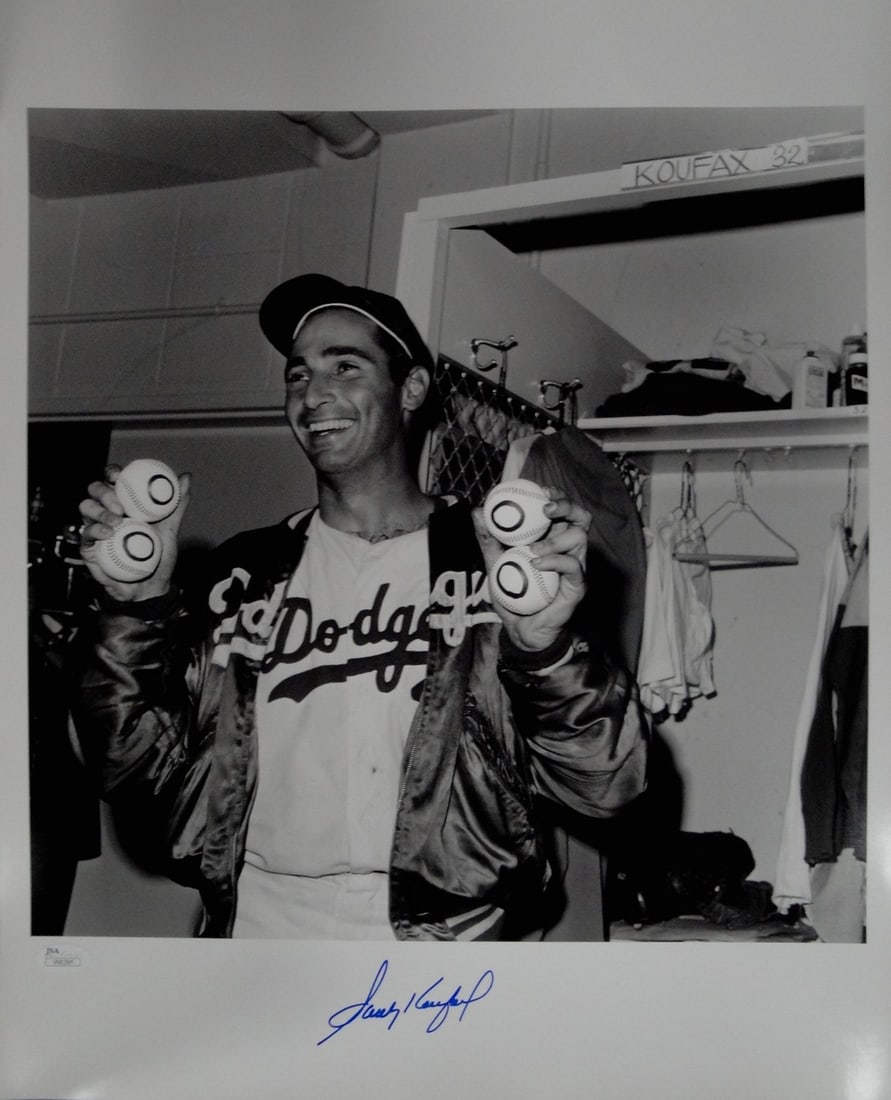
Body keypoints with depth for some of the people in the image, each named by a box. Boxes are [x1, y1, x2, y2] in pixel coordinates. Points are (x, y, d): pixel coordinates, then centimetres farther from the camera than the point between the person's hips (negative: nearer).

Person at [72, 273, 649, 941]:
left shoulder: (490, 559, -2)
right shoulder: (249, 572, 8)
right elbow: (148, 770, 4)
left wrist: (544, 644, -24)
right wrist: (137, 607, -8)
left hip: (435, 935, -2)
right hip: (253, 925, 3)